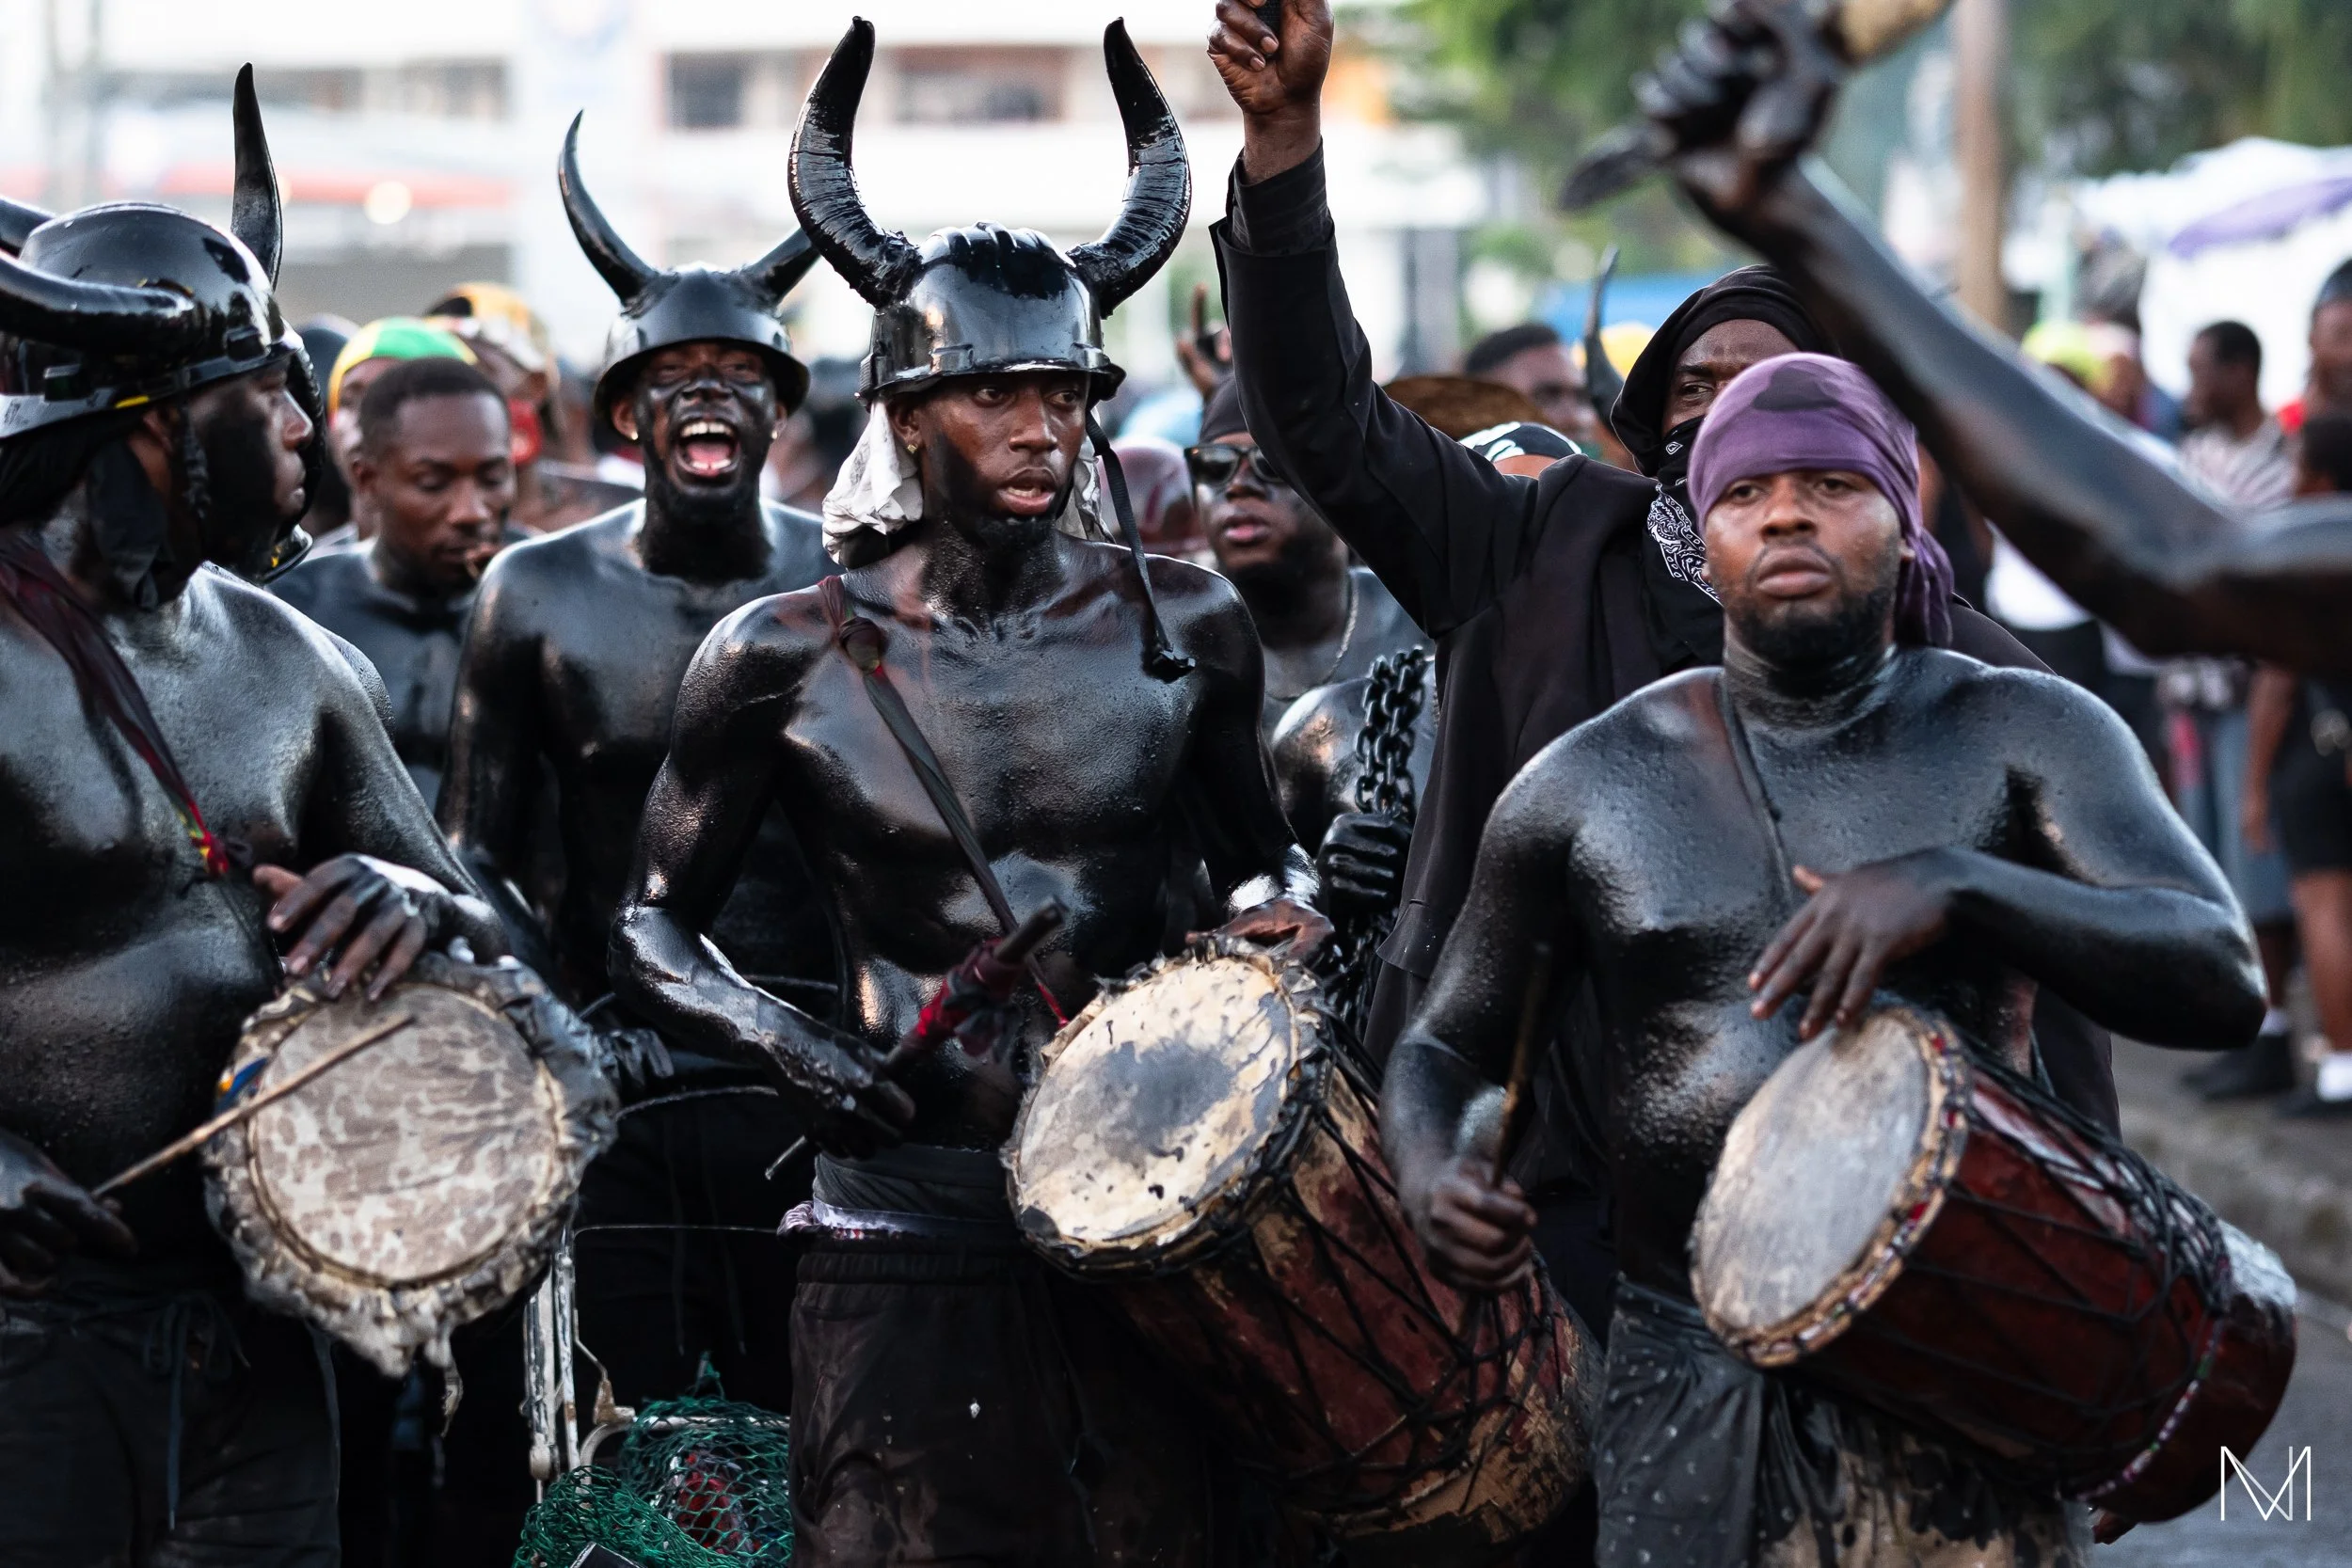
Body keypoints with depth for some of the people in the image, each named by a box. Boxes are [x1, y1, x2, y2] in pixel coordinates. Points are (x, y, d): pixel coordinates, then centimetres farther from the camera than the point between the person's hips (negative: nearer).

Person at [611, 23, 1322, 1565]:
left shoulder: (1184, 624, 4)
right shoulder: (788, 657, -1)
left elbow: (1258, 847, 21)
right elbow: (657, 927, 8)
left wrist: (1274, 907, -1)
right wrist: (793, 1045, -10)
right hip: (914, 1232, -2)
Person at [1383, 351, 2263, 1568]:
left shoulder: (2021, 735, -1)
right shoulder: (1590, 782, 5)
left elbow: (2223, 984, -14)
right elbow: (1442, 1048, 15)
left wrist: (1958, 887, -30)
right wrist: (1431, 1178, -9)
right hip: (1690, 1399, 2)